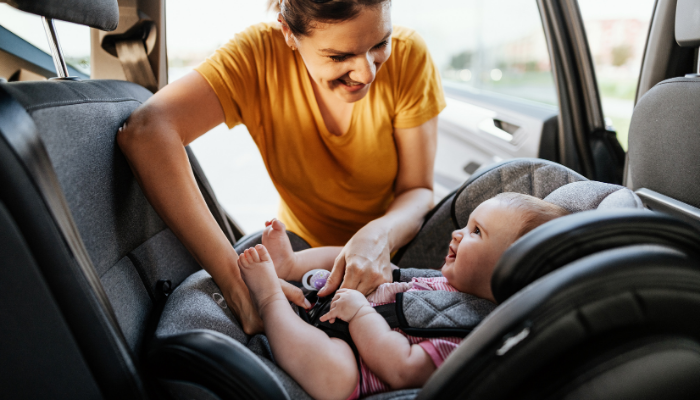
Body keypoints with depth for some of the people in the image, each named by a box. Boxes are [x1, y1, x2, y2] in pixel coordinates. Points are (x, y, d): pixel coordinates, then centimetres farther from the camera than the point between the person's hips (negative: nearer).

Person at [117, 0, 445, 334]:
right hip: (304, 247, 1)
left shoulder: (407, 55, -20)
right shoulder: (260, 53, -24)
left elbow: (418, 190, -15)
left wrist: (381, 235, -40)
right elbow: (145, 131, -40)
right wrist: (235, 279, -48)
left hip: (399, 242, 0)